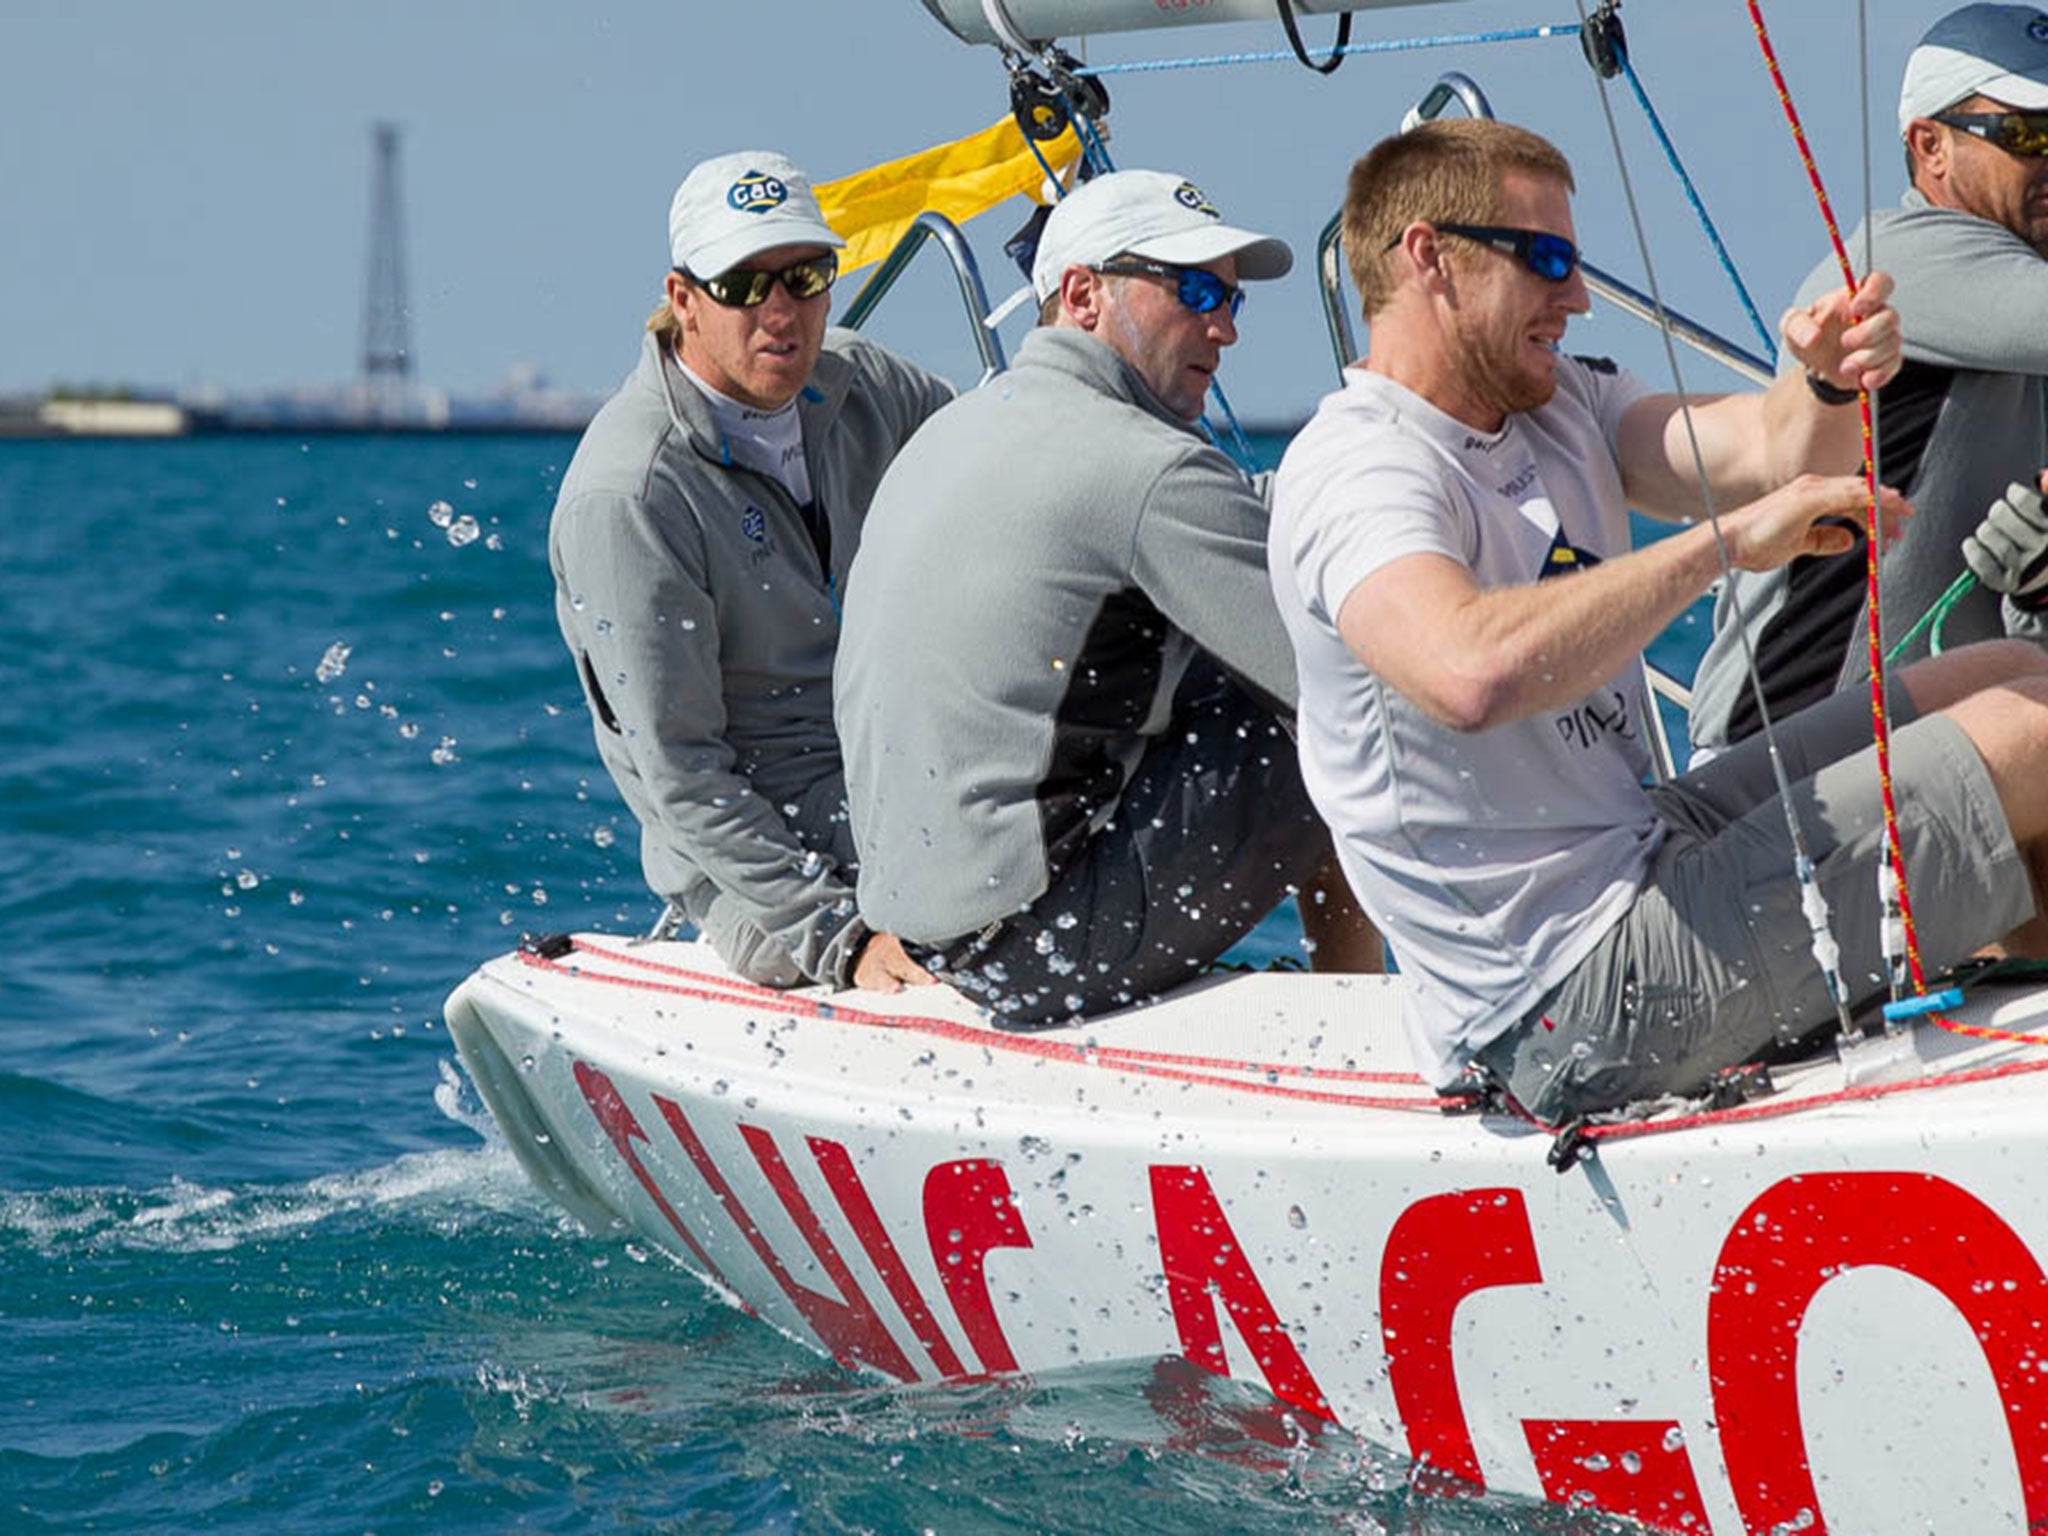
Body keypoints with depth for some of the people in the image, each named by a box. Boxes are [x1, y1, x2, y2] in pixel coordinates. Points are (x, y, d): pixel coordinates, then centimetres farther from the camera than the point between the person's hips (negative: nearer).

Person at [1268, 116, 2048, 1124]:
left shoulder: (1563, 401, 12)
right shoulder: (1355, 471, -19)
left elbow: (1763, 448, -2)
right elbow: (1473, 671, -39)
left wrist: (1831, 386, -26)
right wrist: (1730, 539, -32)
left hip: (1640, 855, 10)